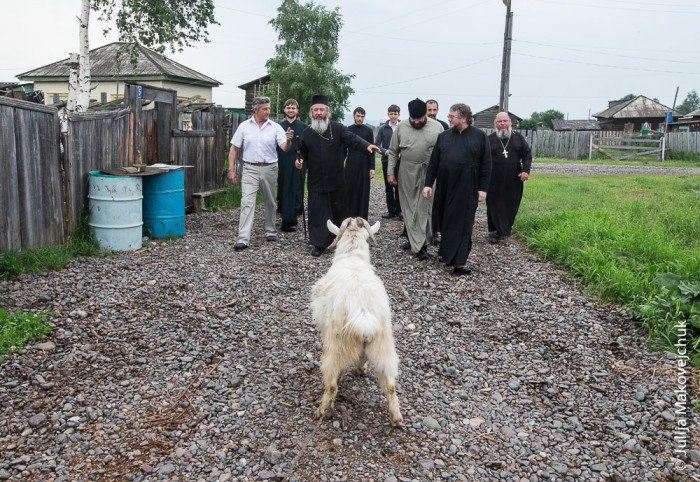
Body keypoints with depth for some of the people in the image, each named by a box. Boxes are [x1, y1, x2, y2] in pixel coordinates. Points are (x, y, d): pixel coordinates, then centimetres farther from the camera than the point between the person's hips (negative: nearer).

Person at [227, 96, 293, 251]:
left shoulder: (275, 127, 0)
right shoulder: (244, 126, 2)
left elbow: (285, 148, -9)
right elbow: (234, 148, 5)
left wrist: (288, 140, -31)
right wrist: (231, 170, -2)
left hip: (269, 169, 1)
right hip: (250, 169, -1)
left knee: (270, 202, 13)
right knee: (247, 202, -9)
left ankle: (270, 231, 32)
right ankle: (243, 239, -11)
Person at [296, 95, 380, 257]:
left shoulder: (338, 128, -2)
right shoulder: (307, 133, 6)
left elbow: (352, 138, -16)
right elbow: (303, 153, 18)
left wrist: (367, 145, -35)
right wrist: (300, 161, -5)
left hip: (336, 181, -1)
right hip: (316, 181, 1)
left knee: (339, 211, 9)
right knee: (317, 212, -1)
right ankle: (318, 244, 8)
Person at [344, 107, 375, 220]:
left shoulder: (368, 131, 3)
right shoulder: (348, 130, 7)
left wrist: (372, 168, -5)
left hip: (364, 166, -1)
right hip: (350, 166, 1)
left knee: (363, 192, 0)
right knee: (350, 191, -1)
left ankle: (362, 217, 5)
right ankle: (350, 216, 6)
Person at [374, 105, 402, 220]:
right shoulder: (383, 128, 4)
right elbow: (377, 144, 2)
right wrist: (386, 151, -15)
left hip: (400, 161, -1)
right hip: (386, 161, 1)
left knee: (399, 186, 0)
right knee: (388, 187, 7)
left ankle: (398, 210, 10)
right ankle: (391, 210, 15)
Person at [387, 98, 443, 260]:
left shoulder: (437, 127, -2)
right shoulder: (401, 127, 3)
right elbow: (393, 152, 8)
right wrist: (391, 172, 4)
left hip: (429, 174, -2)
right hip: (406, 174, 2)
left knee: (425, 209, 0)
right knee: (409, 208, 5)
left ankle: (422, 244, 7)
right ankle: (416, 242, 14)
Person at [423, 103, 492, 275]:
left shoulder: (480, 137, 0)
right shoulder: (443, 136, 9)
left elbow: (486, 165, -1)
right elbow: (433, 162, 9)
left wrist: (483, 188, -5)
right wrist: (428, 183, 3)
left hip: (466, 190, -3)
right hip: (444, 188, 3)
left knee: (462, 224, -1)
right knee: (445, 221, 11)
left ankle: (459, 261, 0)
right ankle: (447, 253, 27)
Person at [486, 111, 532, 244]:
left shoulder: (518, 138, 8)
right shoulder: (490, 139, 4)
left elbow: (527, 154, 8)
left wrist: (526, 170, -6)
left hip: (513, 181, 2)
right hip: (495, 182, -2)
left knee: (511, 206, 6)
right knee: (494, 206, -1)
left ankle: (506, 228, 24)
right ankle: (494, 232, 6)